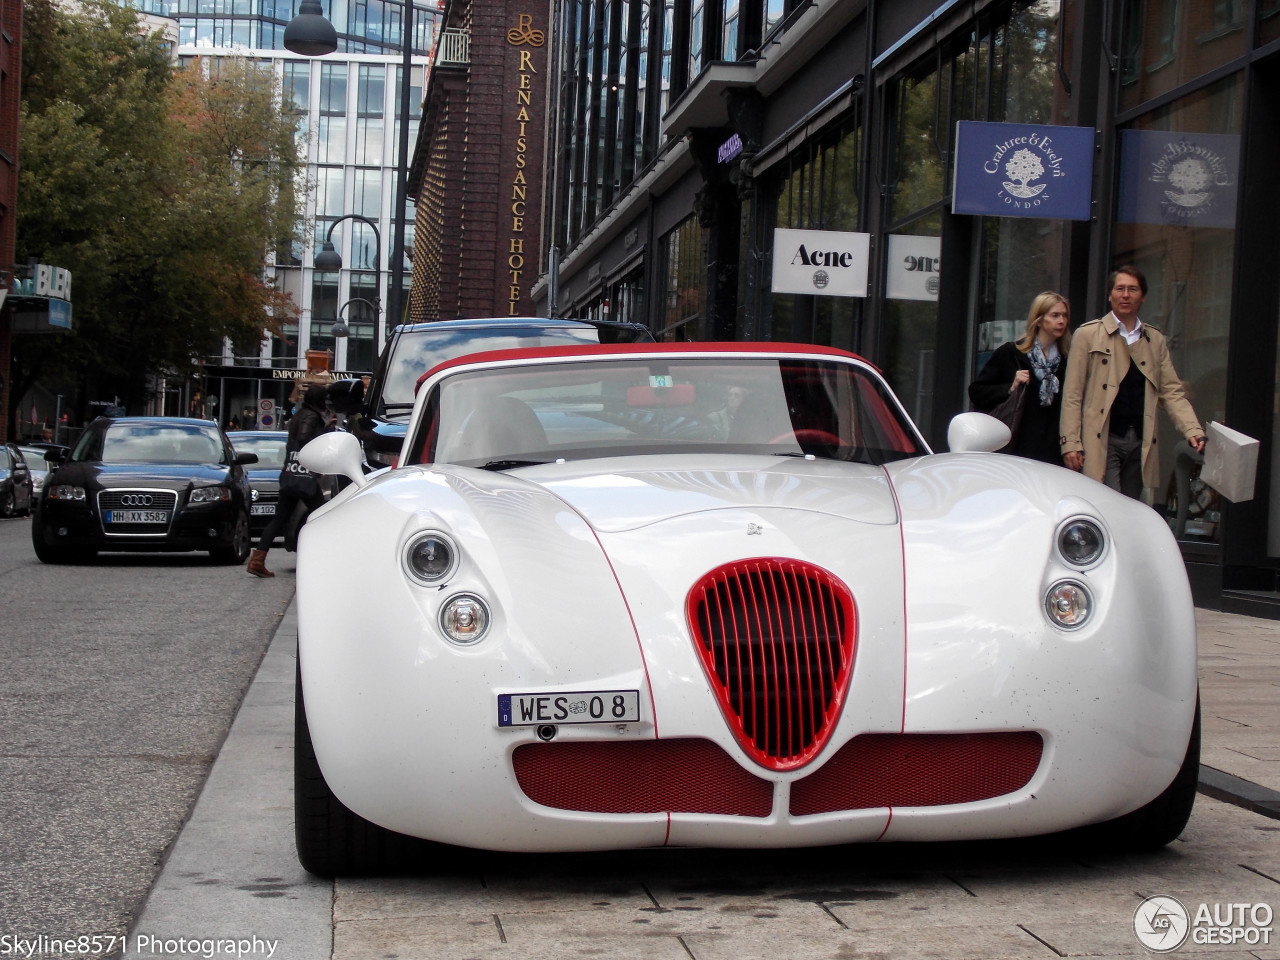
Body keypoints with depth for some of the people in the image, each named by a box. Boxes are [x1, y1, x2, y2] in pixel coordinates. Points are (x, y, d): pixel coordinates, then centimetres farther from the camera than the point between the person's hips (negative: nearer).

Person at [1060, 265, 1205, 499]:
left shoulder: (1155, 340, 16)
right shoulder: (1088, 335, 4)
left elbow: (1171, 392, 12)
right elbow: (1072, 394, 0)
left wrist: (1193, 431, -3)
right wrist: (1071, 443, -8)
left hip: (1140, 442, 4)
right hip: (1102, 441, -4)